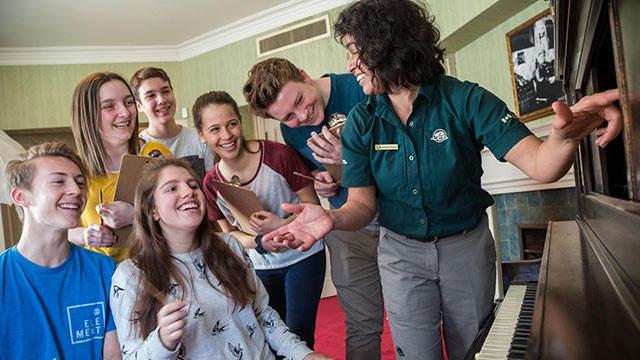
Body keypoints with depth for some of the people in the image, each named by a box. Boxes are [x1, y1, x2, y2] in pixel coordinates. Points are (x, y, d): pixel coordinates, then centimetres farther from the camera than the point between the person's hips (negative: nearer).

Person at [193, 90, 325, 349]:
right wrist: (259, 242, -21)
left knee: (298, 337, -1)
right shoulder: (212, 183, -9)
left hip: (303, 257, -3)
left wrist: (283, 224, -30)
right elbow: (229, 234, 0)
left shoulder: (278, 156, -20)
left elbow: (313, 208, -12)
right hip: (260, 267, 4)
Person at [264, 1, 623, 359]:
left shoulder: (464, 100, -16)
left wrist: (564, 137, -47)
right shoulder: (360, 123, -8)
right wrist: (332, 218, -31)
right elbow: (362, 204, -8)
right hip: (402, 255, 1)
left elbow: (540, 164, -23)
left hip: (467, 248, 0)